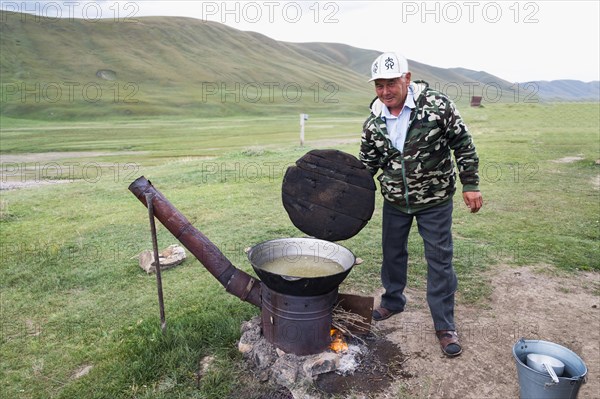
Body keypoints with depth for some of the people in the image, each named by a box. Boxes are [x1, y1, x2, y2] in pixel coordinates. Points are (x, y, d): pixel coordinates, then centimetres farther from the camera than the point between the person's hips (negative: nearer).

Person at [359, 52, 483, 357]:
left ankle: (445, 326, 19)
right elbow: (367, 164, 2)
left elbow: (463, 145, -8)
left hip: (435, 200, -3)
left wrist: (470, 185, -9)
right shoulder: (373, 123, -6)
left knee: (440, 261, 3)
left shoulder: (436, 105, -17)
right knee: (392, 252, 18)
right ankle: (393, 301, 42)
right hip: (395, 200, 4)